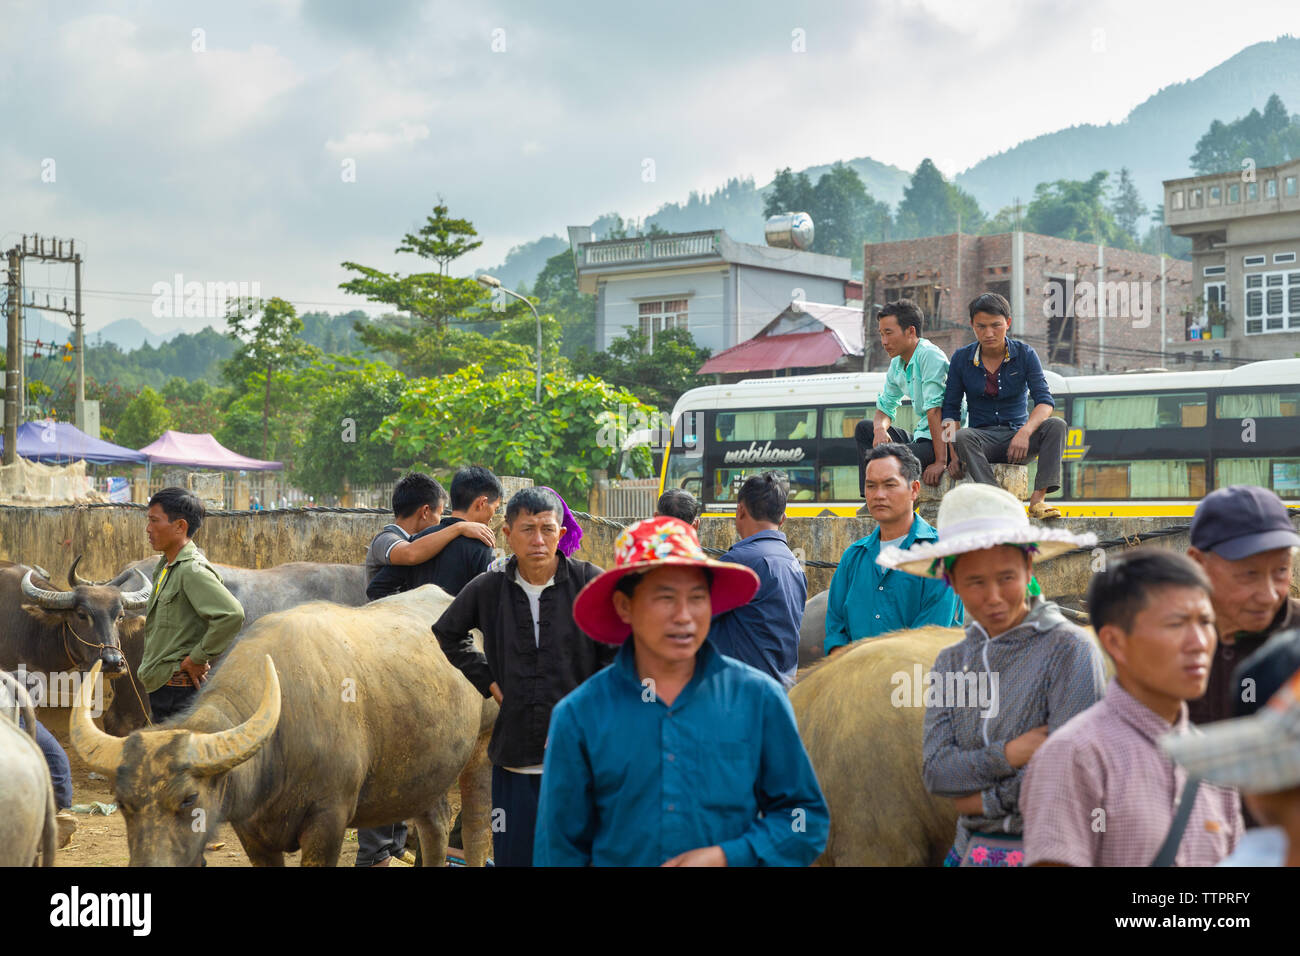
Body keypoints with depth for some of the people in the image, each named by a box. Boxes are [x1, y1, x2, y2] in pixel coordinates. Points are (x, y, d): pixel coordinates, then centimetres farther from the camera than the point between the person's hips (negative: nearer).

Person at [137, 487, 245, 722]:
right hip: (161, 688, 10)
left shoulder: (192, 570, -16)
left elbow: (232, 614, -29)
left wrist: (198, 659, -20)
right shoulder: (164, 568, 15)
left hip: (180, 691, -10)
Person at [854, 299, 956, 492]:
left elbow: (935, 410, -24)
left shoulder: (930, 355, -18)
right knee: (864, 428, 13)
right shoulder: (897, 364, 10)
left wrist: (941, 462, -28)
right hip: (921, 437, 10)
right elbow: (885, 408, 18)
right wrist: (880, 429, -7)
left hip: (945, 441, -10)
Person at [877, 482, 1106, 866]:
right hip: (970, 850, 5)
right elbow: (935, 771, -1)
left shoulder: (1069, 649, -10)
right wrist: (1006, 755, -16)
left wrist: (985, 799, -5)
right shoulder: (951, 663, 8)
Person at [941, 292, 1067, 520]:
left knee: (1056, 425, -28)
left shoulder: (1025, 355, -1)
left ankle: (1038, 498, -36)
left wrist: (1026, 431, -32)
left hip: (1019, 438, 0)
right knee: (963, 436, -34)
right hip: (982, 437, 0)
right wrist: (952, 453, -14)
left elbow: (1045, 401, -11)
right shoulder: (962, 358, 1)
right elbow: (950, 409, 2)